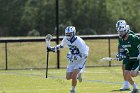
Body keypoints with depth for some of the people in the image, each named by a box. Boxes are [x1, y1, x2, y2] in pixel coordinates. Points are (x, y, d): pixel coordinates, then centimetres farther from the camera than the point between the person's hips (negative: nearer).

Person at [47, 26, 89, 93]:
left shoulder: (78, 41, -28)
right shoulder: (66, 39, -9)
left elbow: (84, 55, -28)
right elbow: (61, 46, 16)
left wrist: (73, 57, -34)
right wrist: (52, 49, 7)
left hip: (80, 60, -6)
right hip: (72, 60, 6)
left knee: (73, 76, -18)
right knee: (68, 77, 3)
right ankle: (79, 73, 33)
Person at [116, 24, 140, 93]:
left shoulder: (134, 38, -23)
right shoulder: (121, 40, 0)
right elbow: (121, 50, 11)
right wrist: (120, 55, -8)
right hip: (129, 59, 7)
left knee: (132, 74, -23)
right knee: (126, 75, 0)